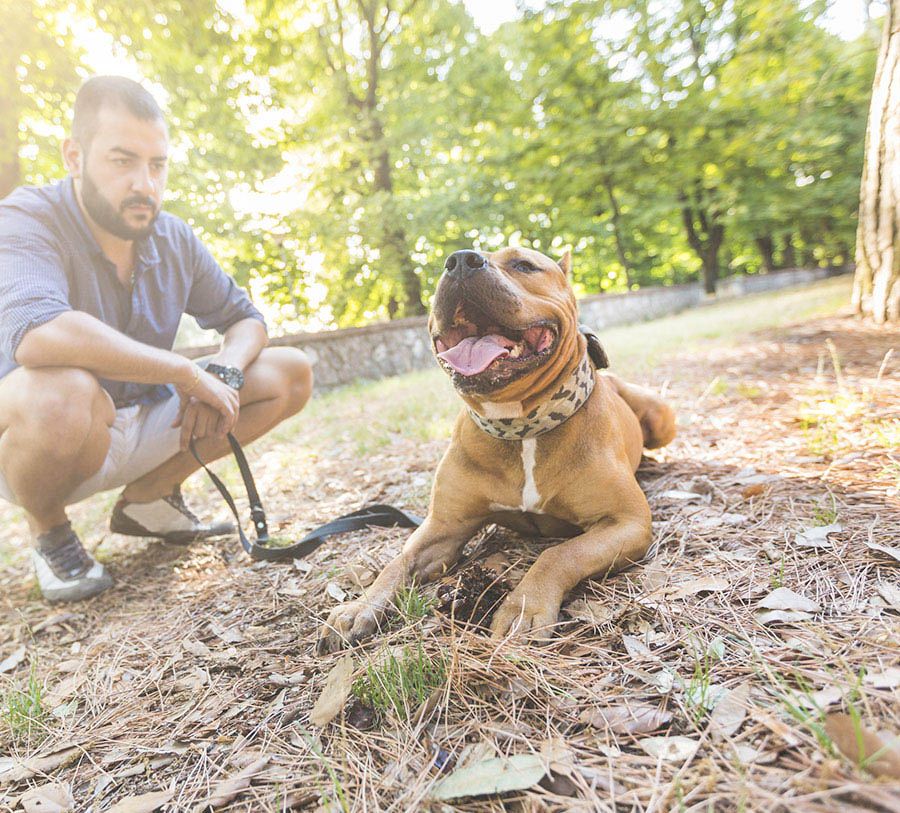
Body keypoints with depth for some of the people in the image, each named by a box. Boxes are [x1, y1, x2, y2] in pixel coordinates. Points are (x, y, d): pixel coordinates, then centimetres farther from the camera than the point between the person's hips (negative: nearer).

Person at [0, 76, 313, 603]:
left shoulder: (174, 239, -2)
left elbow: (246, 318, 6)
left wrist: (224, 374, -17)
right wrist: (188, 373, -33)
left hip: (142, 430, 6)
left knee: (291, 372, -2)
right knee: (63, 390, -41)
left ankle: (150, 497, 8)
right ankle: (48, 530, -6)